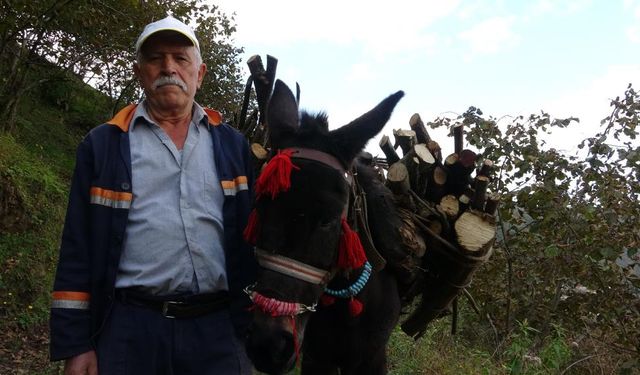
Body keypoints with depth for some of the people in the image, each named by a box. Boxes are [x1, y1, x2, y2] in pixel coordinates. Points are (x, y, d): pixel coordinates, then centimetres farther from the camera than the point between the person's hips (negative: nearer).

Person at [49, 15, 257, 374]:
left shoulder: (233, 145, 8)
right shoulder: (102, 144, 5)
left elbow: (254, 238, 9)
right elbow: (78, 249, 4)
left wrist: (254, 329, 5)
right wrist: (74, 344, -1)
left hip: (218, 331, 1)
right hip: (128, 330, -1)